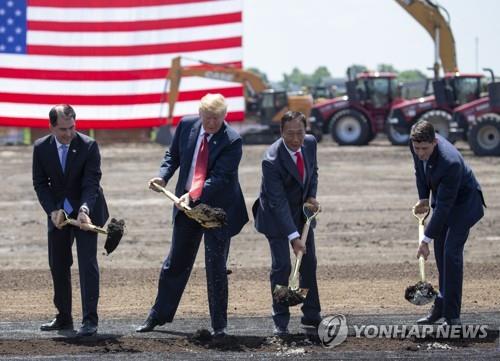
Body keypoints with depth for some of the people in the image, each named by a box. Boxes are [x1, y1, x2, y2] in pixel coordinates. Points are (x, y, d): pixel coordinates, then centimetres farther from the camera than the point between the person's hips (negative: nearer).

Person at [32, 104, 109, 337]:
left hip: (85, 211, -4)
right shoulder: (41, 148, -5)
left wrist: (84, 210, -35)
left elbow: (91, 182, -19)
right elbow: (40, 184, -1)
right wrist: (53, 211, -15)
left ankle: (90, 319, -14)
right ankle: (64, 318, 20)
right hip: (58, 213, 4)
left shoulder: (88, 146, -15)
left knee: (87, 262, -13)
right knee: (58, 265, 9)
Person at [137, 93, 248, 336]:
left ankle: (219, 325, 8)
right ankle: (159, 315, 26)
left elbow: (219, 178, -24)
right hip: (186, 206, 4)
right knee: (176, 262, 14)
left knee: (216, 267, -2)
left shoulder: (232, 141, -18)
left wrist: (193, 195, -35)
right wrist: (163, 176, -7)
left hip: (217, 208, -4)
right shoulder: (187, 126, -3)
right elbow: (173, 155, 11)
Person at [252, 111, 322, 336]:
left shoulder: (310, 143, -11)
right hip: (277, 215, -6)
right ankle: (280, 322, -2)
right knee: (281, 266, -10)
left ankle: (311, 315, 21)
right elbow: (278, 202, -32)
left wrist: (312, 196, -7)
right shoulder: (272, 160, -31)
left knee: (309, 262, 10)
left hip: (302, 211, 6)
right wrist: (293, 237, -35)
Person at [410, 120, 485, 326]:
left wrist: (426, 239, -32)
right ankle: (442, 306, 20)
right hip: (442, 199, 8)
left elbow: (444, 206, -34)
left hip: (463, 203, -8)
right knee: (440, 253, 9)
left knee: (451, 253, -16)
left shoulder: (450, 162, -39)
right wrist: (423, 198, 0)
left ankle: (452, 316, -14)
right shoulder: (417, 145, -16)